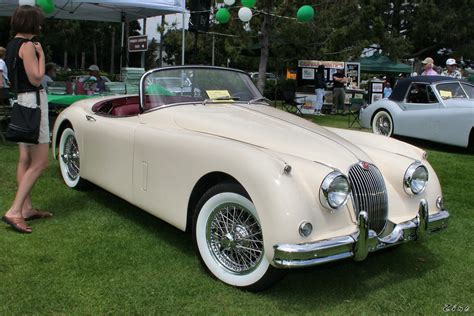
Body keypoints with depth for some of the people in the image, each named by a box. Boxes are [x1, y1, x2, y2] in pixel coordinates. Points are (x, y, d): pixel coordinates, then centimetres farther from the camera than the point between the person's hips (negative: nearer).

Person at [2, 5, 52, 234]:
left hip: (21, 100, 10)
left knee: (26, 160, 12)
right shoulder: (27, 46, -15)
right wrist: (41, 54, -6)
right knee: (39, 163, -8)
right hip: (32, 101, -10)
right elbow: (36, 79, -16)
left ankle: (26, 208, 18)